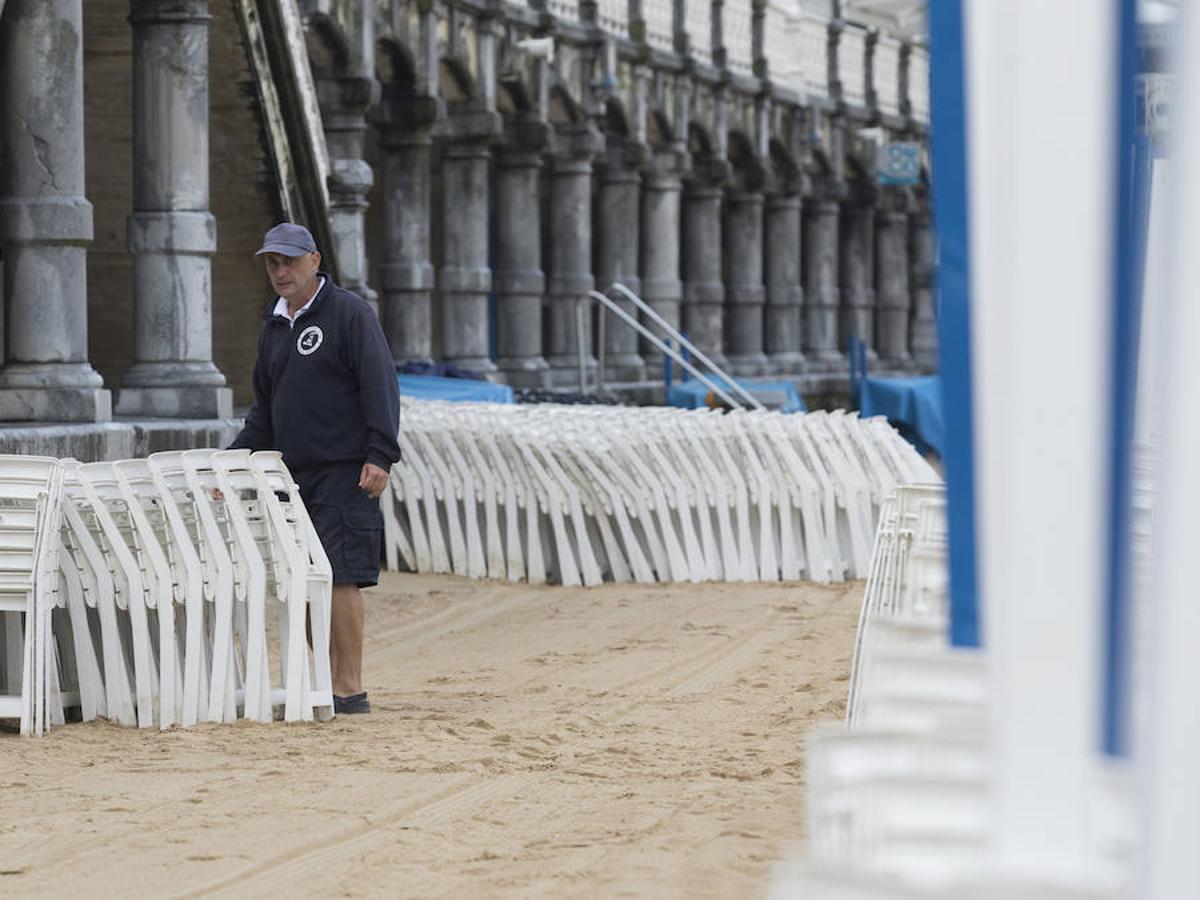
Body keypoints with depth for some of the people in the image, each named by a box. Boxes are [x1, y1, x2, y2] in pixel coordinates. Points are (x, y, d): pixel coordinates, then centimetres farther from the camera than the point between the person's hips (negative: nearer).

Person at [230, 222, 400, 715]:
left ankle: (350, 690, -11)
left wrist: (379, 456, -19)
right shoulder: (273, 326, 19)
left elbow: (380, 387, -10)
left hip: (345, 474, -7)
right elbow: (264, 410, 25)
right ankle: (326, 685, 8)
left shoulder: (350, 313, -4)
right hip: (294, 474, 7)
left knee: (340, 578, -12)